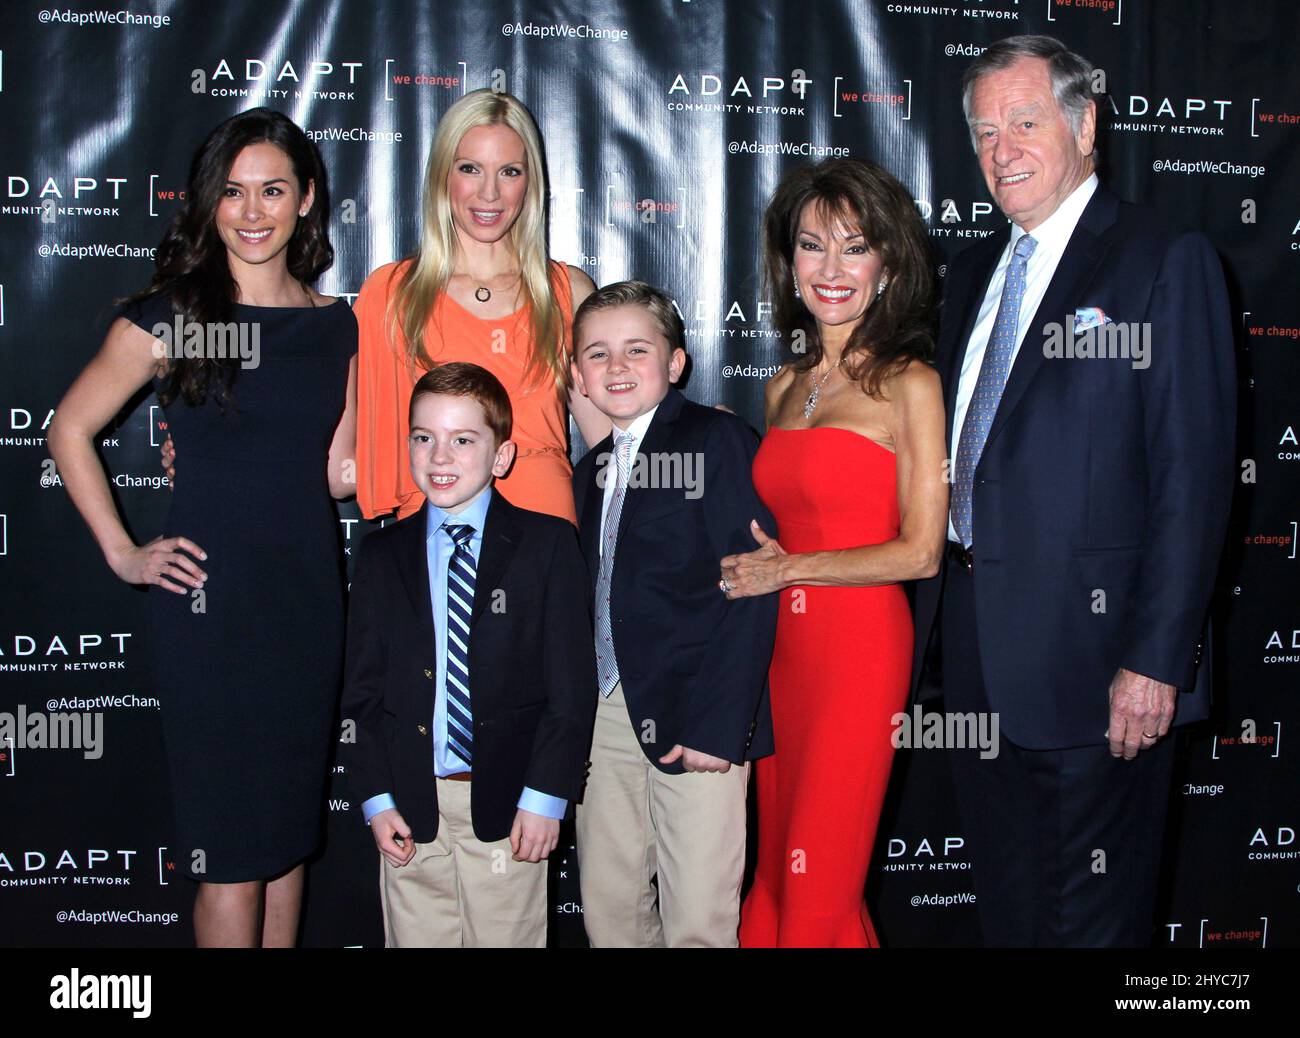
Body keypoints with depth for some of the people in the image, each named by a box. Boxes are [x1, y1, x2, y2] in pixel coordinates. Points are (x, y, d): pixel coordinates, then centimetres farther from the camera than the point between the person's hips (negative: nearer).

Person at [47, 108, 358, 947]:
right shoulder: (168, 319, -5)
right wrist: (122, 552, -1)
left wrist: (353, 463, -1)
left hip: (309, 592, 5)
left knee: (292, 827, 14)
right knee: (232, 846, -1)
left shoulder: (338, 325, 8)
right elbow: (70, 430, 3)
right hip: (211, 596, -5)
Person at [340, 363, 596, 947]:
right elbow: (362, 690, 7)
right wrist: (376, 799, -1)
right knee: (416, 938, 10)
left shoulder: (547, 544, -1)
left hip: (508, 807, -2)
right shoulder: (382, 555, 7)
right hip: (410, 808, 2)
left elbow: (572, 684, -4)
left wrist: (545, 796, -9)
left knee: (507, 937, 7)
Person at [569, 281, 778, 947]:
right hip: (606, 717, 6)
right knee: (607, 912, 12)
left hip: (696, 721, -6)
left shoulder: (720, 441, -6)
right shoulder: (592, 469, 16)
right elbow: (590, 598, 16)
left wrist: (719, 724, -18)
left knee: (697, 919, -2)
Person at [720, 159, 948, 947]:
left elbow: (920, 552, -11)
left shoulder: (908, 384, -7)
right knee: (778, 871, 14)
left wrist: (788, 569, -8)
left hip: (860, 647, -6)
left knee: (820, 886, 2)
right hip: (781, 645, 6)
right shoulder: (785, 387, 12)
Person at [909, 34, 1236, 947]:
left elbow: (1193, 475, -13)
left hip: (1092, 653, -6)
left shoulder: (1166, 262, -7)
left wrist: (1157, 659, -18)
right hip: (977, 650, 7)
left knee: (1094, 914, 7)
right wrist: (934, 621, 9)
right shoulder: (974, 273, 15)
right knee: (1005, 904, 18)